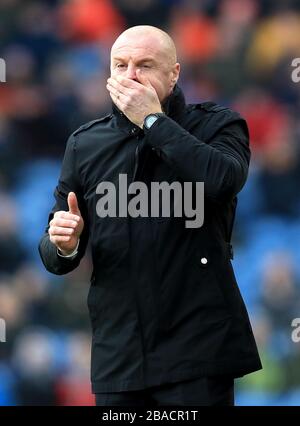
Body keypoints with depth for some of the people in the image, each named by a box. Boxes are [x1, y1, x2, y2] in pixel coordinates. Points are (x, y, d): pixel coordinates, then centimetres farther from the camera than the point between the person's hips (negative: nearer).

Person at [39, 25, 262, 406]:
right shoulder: (85, 144, 12)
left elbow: (222, 181, -23)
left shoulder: (217, 126, 2)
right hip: (117, 357, 4)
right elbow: (55, 258, 14)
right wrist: (63, 246, -11)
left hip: (197, 348, -4)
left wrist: (152, 119, -14)